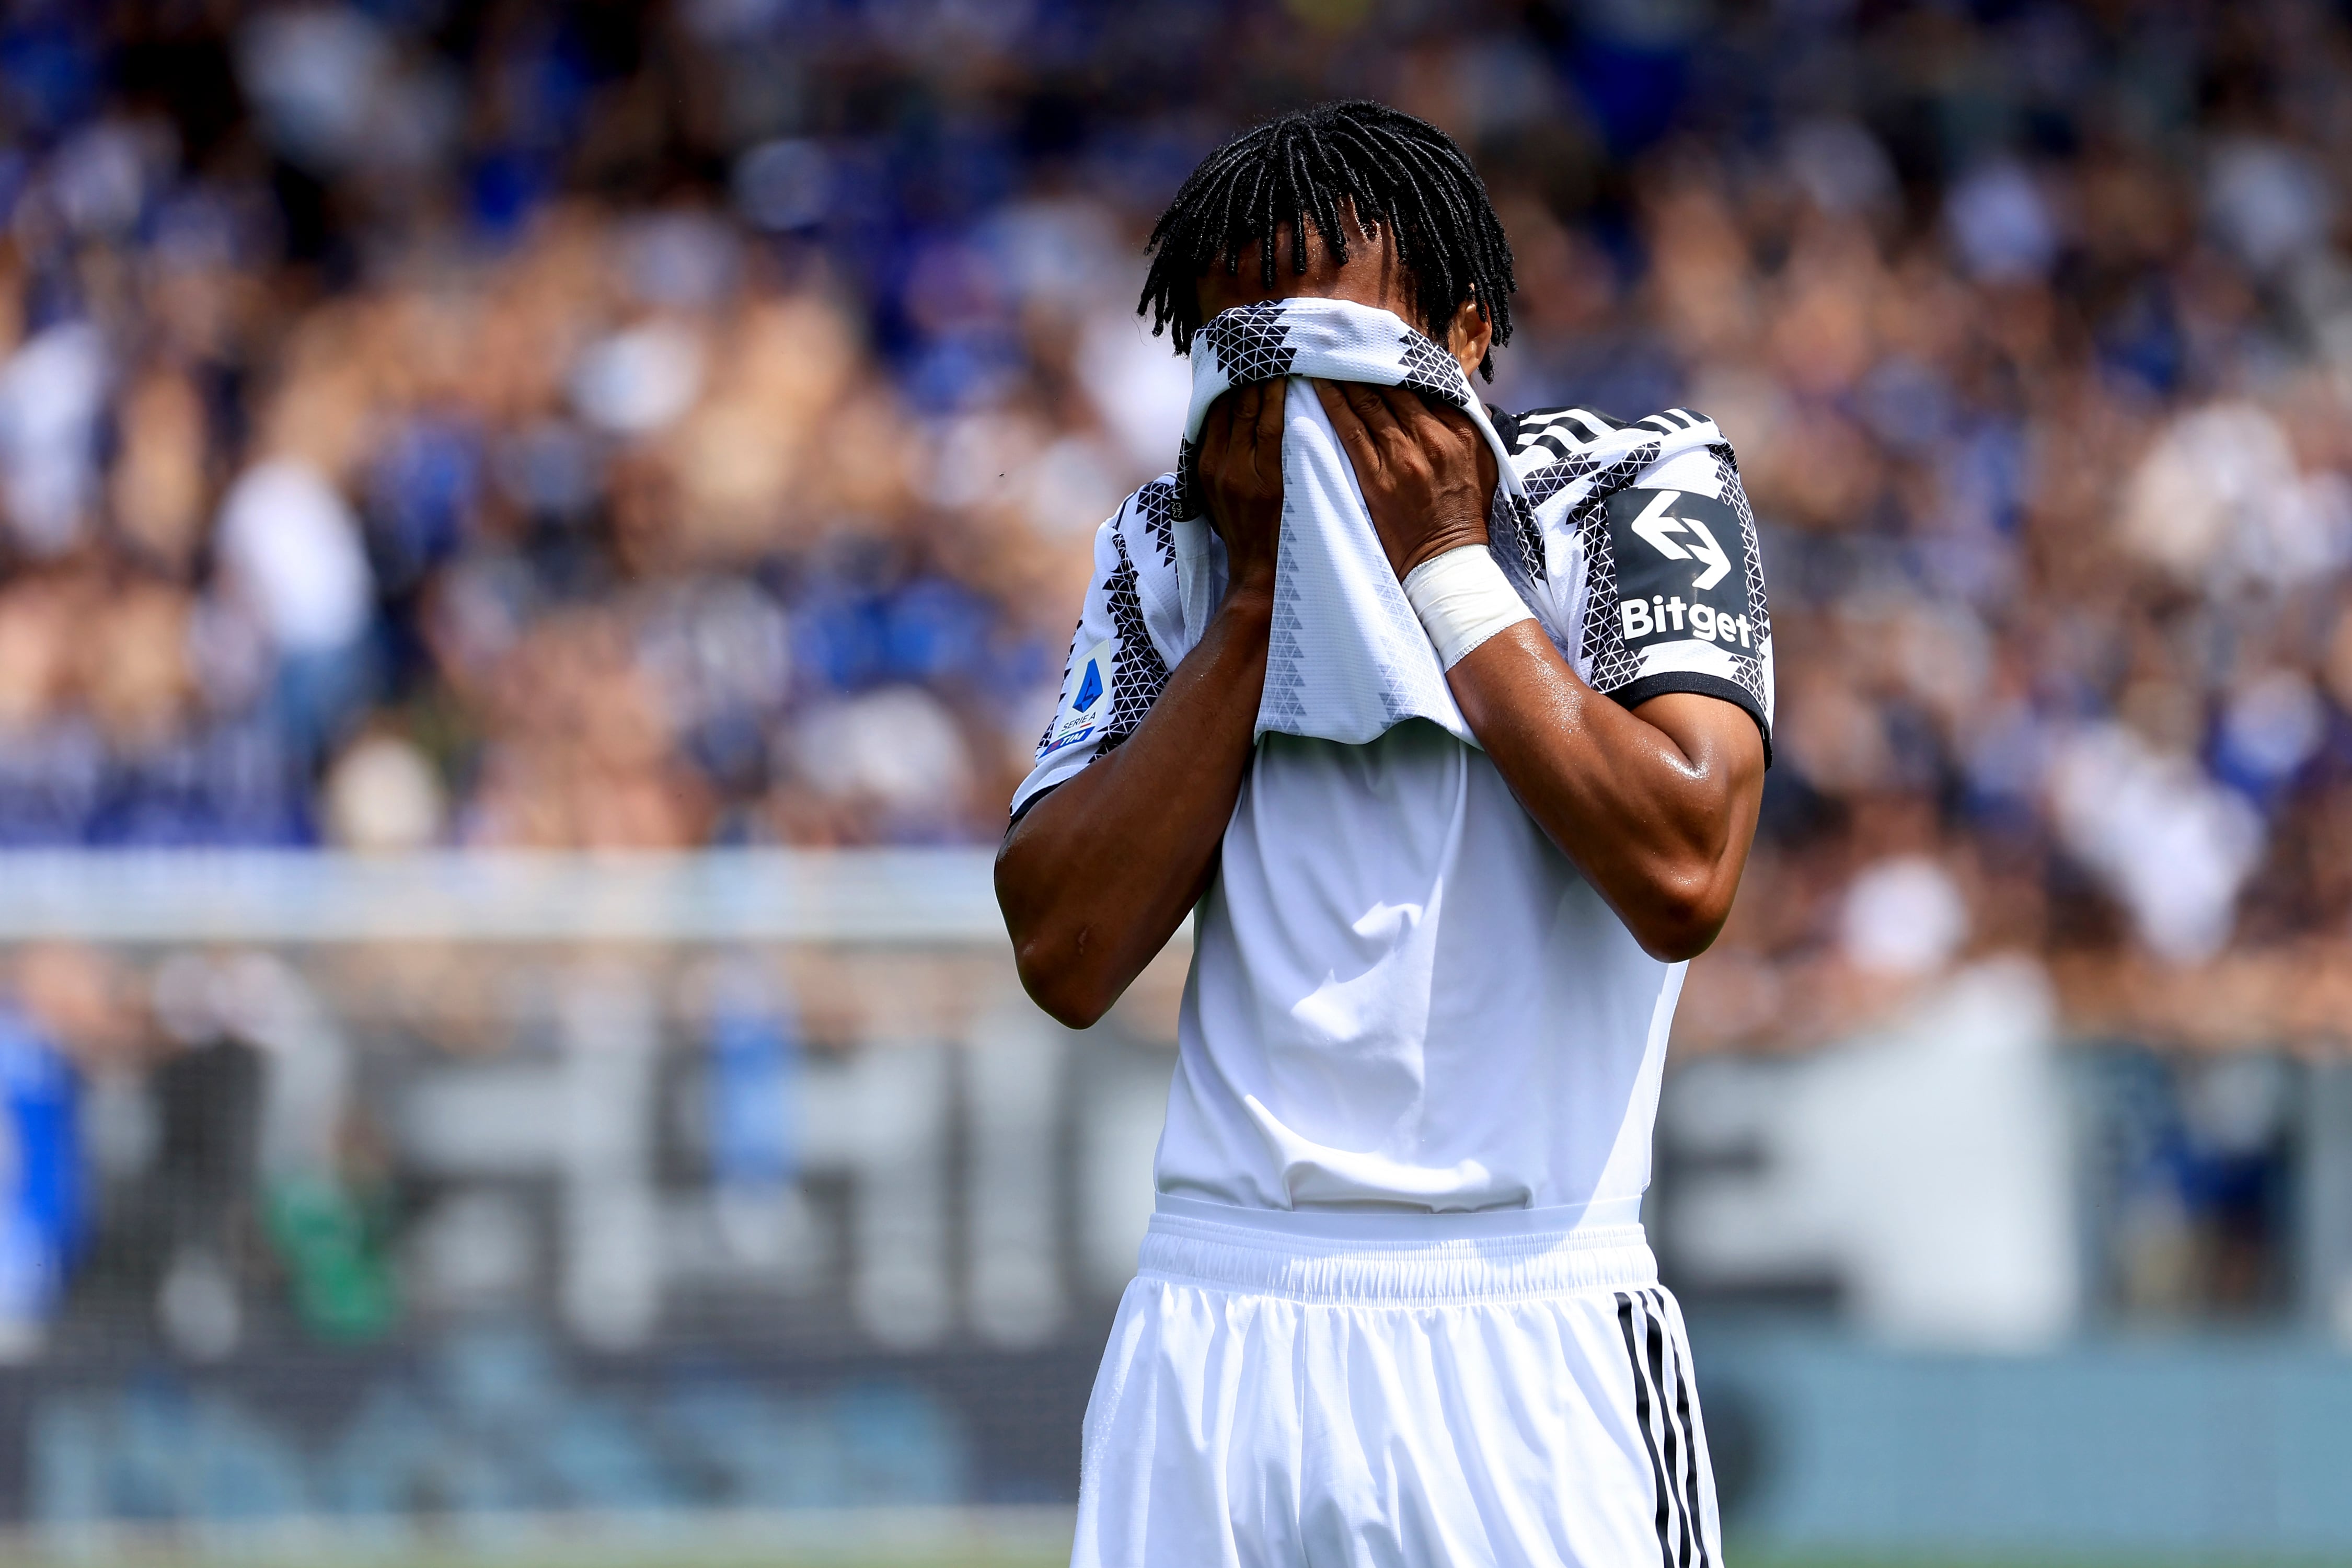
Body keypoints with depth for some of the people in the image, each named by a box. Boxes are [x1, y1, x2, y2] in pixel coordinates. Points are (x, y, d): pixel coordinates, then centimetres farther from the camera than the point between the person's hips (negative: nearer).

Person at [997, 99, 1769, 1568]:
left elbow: (1681, 879, -16)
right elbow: (1066, 956, -2)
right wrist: (1260, 591, -4)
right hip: (1212, 1323, 3)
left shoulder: (1635, 496, 0)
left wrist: (1445, 569, -9)